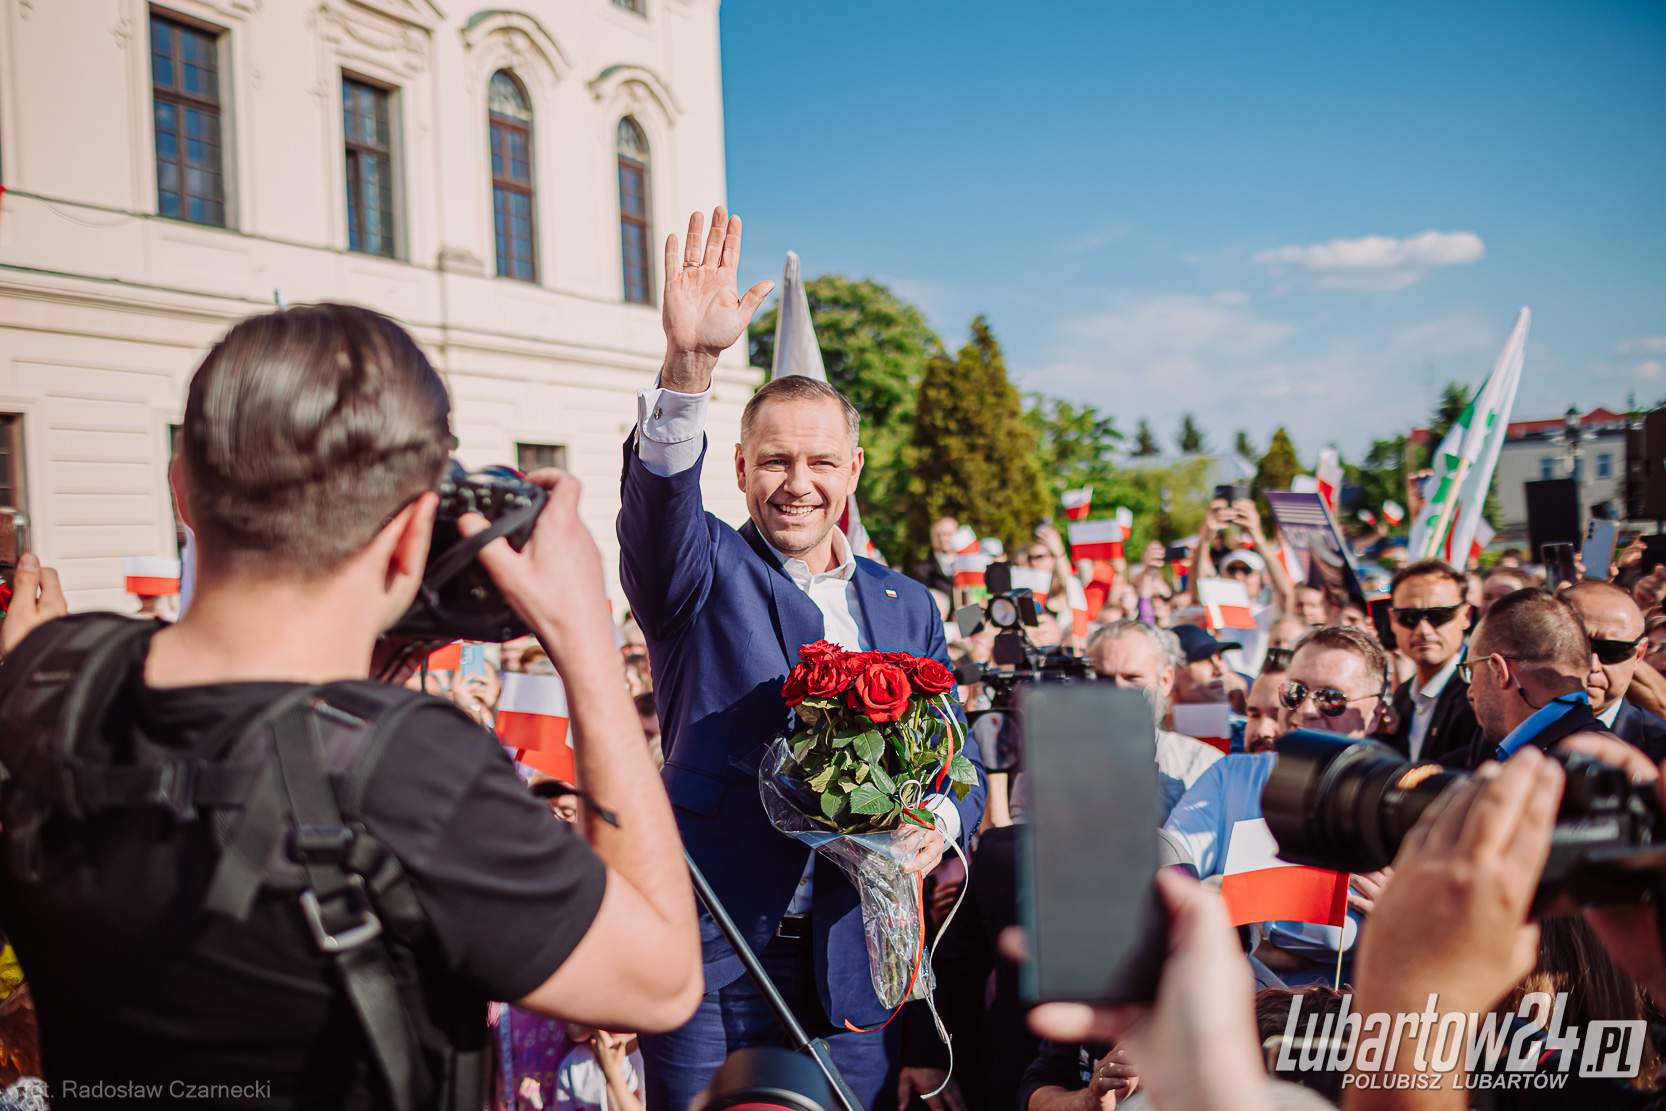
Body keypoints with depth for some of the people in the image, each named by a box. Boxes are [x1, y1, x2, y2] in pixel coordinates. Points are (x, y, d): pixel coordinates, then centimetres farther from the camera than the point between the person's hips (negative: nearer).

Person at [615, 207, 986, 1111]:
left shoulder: (906, 606, 11)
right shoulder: (702, 573, 0)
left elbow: (958, 758, 12)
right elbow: (659, 498, -22)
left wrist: (939, 820, -11)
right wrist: (687, 364, -39)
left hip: (854, 963, 3)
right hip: (710, 956, -3)